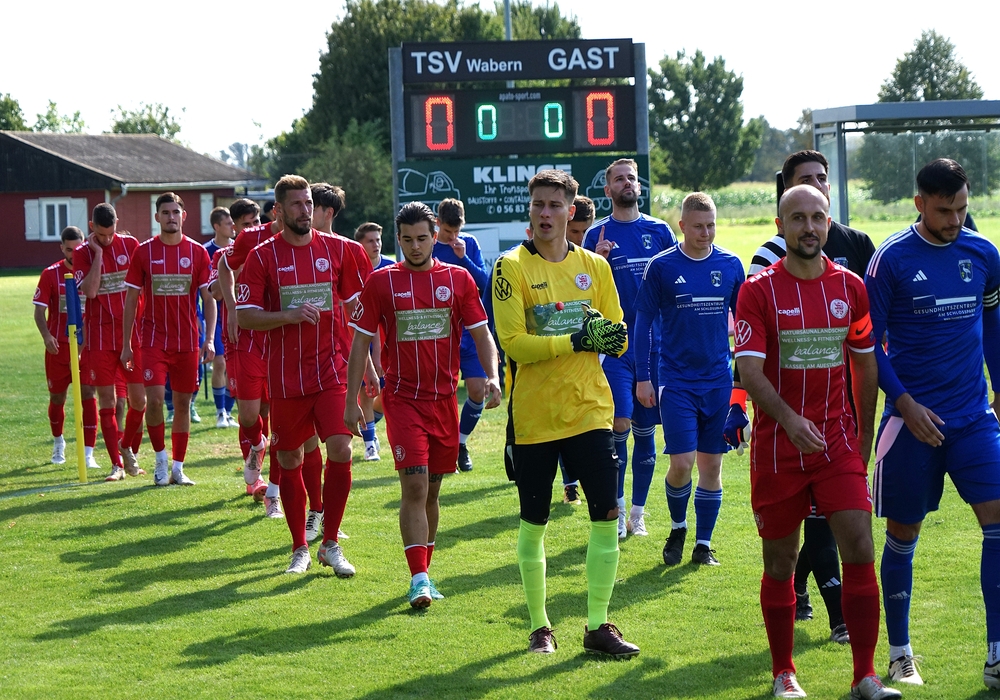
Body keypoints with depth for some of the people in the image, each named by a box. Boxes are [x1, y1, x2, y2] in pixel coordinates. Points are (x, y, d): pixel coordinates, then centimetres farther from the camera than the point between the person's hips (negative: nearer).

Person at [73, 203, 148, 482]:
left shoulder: (130, 245, 3)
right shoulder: (82, 253, -2)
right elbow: (89, 291, -16)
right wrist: (98, 252, -15)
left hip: (133, 334, 2)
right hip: (100, 338, -1)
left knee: (139, 399, 0)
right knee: (107, 401, 0)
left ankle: (128, 449, 23)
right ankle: (117, 464, 6)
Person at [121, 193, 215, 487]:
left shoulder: (197, 252, 2)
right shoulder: (144, 252, 1)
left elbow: (208, 298, 4)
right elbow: (131, 299, 4)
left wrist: (209, 339, -7)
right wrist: (126, 344, 1)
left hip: (188, 341, 1)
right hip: (154, 339, -1)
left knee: (183, 404, 5)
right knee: (154, 399, -14)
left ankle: (177, 468, 14)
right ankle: (161, 459, 6)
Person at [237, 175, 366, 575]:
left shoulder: (337, 249, 6)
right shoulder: (262, 256, 0)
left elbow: (355, 306, 13)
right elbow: (245, 317, -4)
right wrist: (291, 316, -18)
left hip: (332, 370, 1)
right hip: (286, 375, -1)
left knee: (340, 449, -11)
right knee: (290, 459, 5)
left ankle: (330, 545, 3)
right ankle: (300, 550, 19)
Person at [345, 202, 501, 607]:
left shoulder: (458, 279, 4)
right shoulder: (381, 282, 0)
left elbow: (481, 334, 4)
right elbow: (361, 342, 3)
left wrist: (493, 376, -14)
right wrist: (352, 401, -1)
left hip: (445, 398, 2)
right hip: (402, 399, -2)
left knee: (431, 491, 10)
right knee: (414, 486, -14)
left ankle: (423, 574, 23)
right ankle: (419, 580, -16)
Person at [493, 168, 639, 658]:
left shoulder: (594, 266, 8)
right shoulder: (512, 267, -4)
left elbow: (616, 338, 9)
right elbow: (512, 342, -14)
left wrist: (604, 334, -14)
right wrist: (576, 339, -19)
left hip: (589, 409, 3)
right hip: (534, 416, -3)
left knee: (606, 516, -3)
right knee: (533, 524, 7)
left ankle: (597, 627, 8)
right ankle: (539, 628, 21)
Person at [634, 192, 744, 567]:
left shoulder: (730, 265, 3)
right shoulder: (661, 267, -4)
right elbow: (643, 322, 1)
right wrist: (642, 378, -2)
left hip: (719, 380, 2)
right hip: (676, 379, -2)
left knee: (711, 464, 5)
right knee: (681, 463, -9)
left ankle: (704, 543, 16)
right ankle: (678, 527, 18)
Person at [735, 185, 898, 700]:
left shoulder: (850, 287, 5)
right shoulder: (758, 290, -6)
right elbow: (749, 369, -15)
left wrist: (864, 436, 16)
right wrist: (789, 419, -31)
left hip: (837, 443, 2)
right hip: (777, 445, -2)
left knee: (860, 550, -9)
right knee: (780, 561, 6)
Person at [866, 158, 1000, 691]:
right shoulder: (892, 258, -8)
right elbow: (868, 339, -5)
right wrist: (906, 403, -12)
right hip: (913, 417, -3)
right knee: (903, 533, 5)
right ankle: (900, 655, 20)